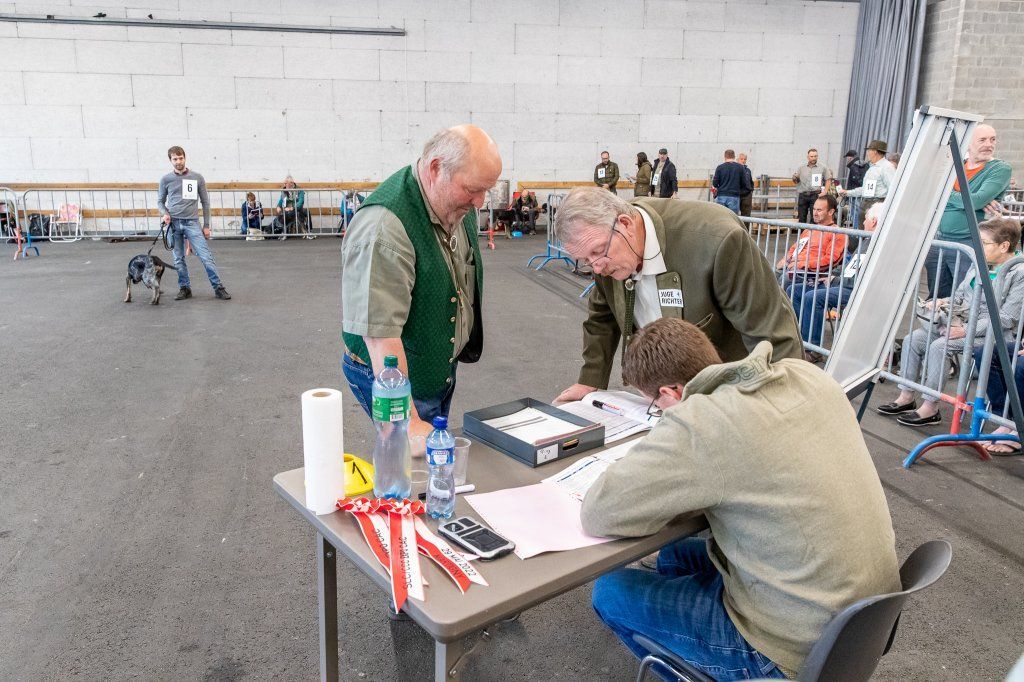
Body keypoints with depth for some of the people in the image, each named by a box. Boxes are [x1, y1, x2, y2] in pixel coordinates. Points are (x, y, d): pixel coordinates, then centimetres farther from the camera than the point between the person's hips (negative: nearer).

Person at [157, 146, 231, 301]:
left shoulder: (197, 178, 4)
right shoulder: (166, 179, 6)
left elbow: (205, 202, 8)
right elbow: (160, 201, 15)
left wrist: (206, 226, 5)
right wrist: (165, 213, -7)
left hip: (192, 223, -1)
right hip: (173, 224, 1)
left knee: (206, 256, -9)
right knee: (179, 259, 6)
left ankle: (218, 288, -5)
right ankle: (185, 288, 17)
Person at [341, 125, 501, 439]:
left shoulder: (460, 204, -2)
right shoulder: (384, 227, -31)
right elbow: (381, 333, -34)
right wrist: (408, 421, -35)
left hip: (443, 368, 9)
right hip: (392, 375, -8)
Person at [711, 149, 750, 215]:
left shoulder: (720, 167, 0)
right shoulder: (740, 167, 2)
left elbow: (715, 183, -2)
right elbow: (744, 183, 2)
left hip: (721, 196, 0)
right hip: (734, 197, 0)